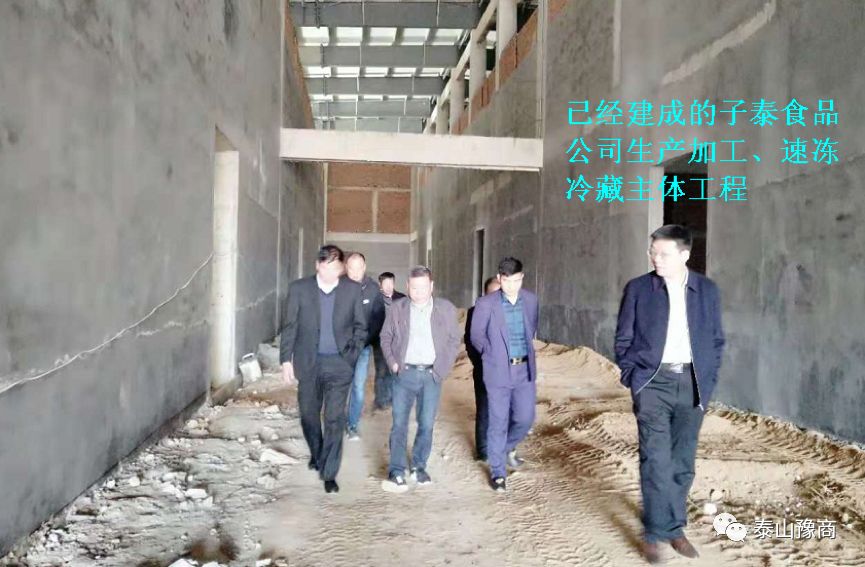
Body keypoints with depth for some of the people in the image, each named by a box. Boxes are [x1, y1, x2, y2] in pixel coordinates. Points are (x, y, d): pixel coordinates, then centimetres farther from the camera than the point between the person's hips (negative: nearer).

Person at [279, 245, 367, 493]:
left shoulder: (352, 289, -3)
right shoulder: (299, 288, -4)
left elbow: (360, 326, 6)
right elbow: (290, 326, 1)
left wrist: (354, 354, -3)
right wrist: (286, 360, -2)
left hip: (339, 363, -1)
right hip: (308, 362, 1)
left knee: (335, 418, -4)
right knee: (308, 414, 14)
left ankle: (329, 472, 6)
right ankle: (317, 454, 40)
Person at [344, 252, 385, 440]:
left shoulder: (373, 288, -5)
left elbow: (379, 317, -1)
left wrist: (367, 338, -9)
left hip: (363, 345, 0)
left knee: (358, 386, 0)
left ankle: (353, 425, 14)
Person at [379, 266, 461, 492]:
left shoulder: (446, 309, 1)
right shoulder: (398, 308, 3)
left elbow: (454, 340, 7)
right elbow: (385, 337, 11)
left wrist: (443, 368, 0)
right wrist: (393, 362, -1)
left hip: (431, 375, 0)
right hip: (404, 373, 0)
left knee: (427, 424, 5)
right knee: (399, 423, -3)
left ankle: (419, 466, 22)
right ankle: (396, 472, 2)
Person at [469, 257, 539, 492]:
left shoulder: (530, 299, 1)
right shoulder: (485, 304, -10)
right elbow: (476, 335, 2)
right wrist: (491, 354, 7)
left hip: (525, 369, 4)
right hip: (498, 371, -3)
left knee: (525, 418, 8)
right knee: (498, 422, 3)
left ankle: (508, 447, 39)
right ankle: (497, 471, 19)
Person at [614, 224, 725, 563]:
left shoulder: (707, 290, 4)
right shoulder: (638, 289, -2)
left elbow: (716, 339, 10)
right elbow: (623, 338, 2)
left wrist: (708, 380, 3)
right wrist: (633, 378, -4)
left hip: (691, 384, 3)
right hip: (653, 382, -2)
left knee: (682, 462, 10)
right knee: (656, 460, -8)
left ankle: (675, 529, 25)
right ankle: (655, 533, 4)